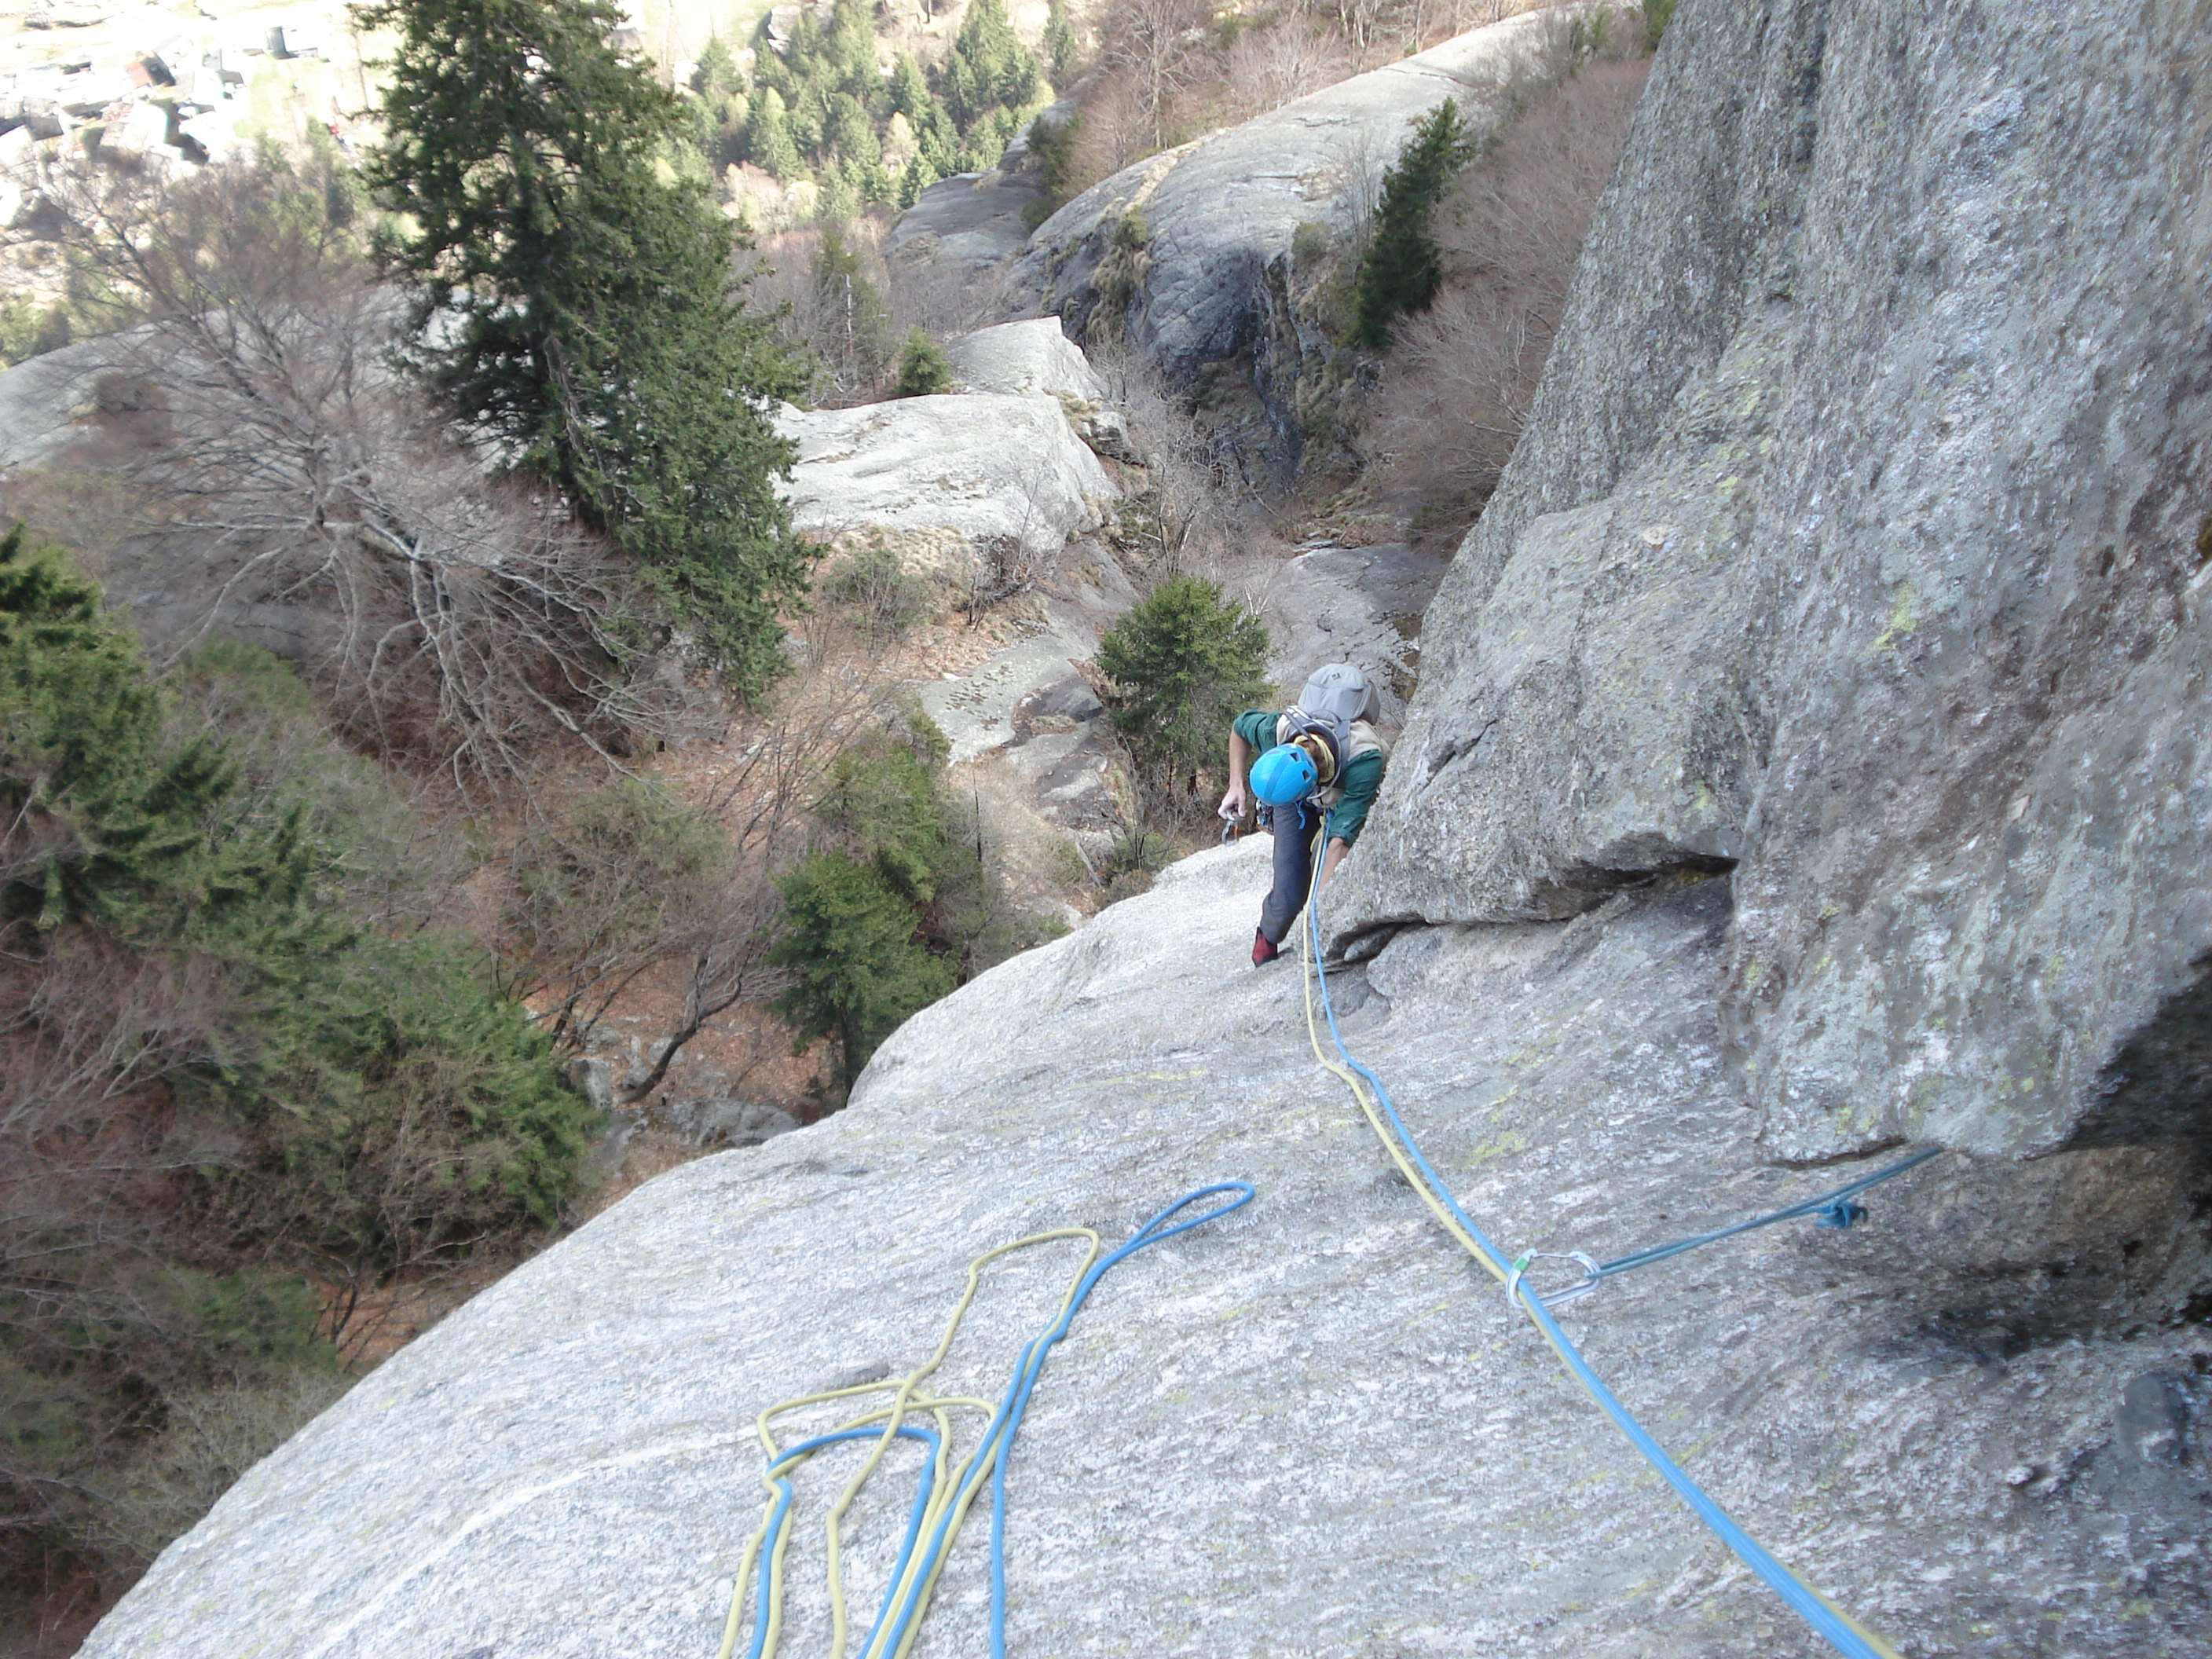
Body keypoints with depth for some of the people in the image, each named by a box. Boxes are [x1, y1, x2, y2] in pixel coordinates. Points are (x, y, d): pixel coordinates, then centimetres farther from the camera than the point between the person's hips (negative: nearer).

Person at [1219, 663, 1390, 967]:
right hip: (1298, 802, 1)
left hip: (1347, 796, -1)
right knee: (1289, 892, -10)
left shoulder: (1366, 759, -46)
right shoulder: (1277, 729, -37)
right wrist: (1237, 786, -18)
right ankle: (1267, 938, 19)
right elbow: (1239, 726, -10)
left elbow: (1341, 838, -48)